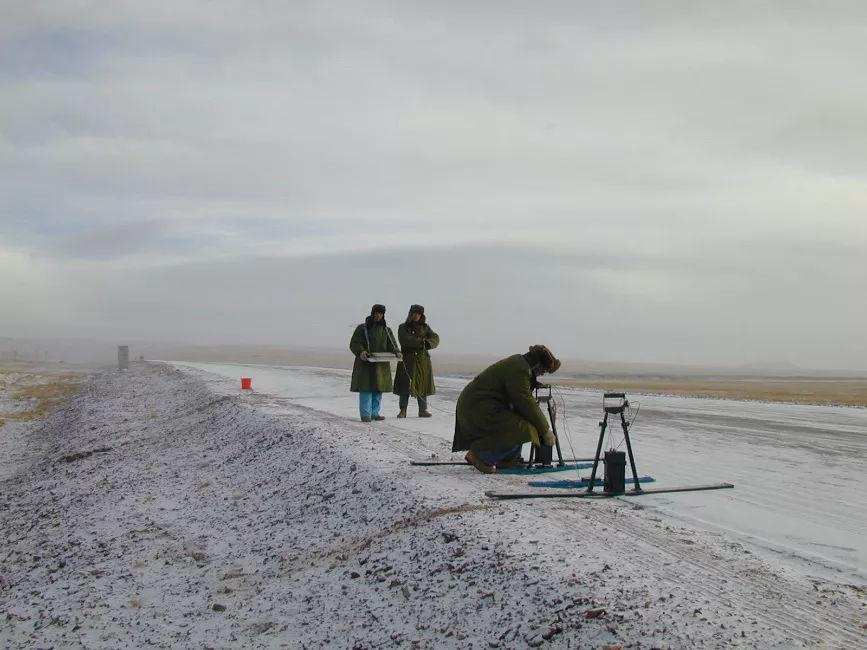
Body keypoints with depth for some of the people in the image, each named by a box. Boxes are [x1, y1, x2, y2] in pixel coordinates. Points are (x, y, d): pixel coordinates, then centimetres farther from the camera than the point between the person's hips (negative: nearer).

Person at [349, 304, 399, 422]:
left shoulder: (386, 330, 14)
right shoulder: (362, 328, 2)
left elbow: (392, 345, 13)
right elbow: (353, 343, -2)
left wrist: (396, 353, -9)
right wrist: (360, 352, -21)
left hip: (381, 365, 4)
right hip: (365, 364, -4)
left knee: (378, 390, 7)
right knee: (366, 389, -8)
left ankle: (375, 413, 17)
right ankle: (365, 414, -5)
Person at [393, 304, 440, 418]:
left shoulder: (425, 327, 14)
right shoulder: (403, 327, 4)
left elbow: (435, 338, 2)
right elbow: (405, 340, -14)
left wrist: (428, 343, -19)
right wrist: (421, 341, -16)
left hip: (423, 360, 3)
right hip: (407, 360, -3)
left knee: (422, 385, 3)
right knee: (405, 385, -5)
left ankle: (423, 410, 10)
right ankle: (403, 411, 1)